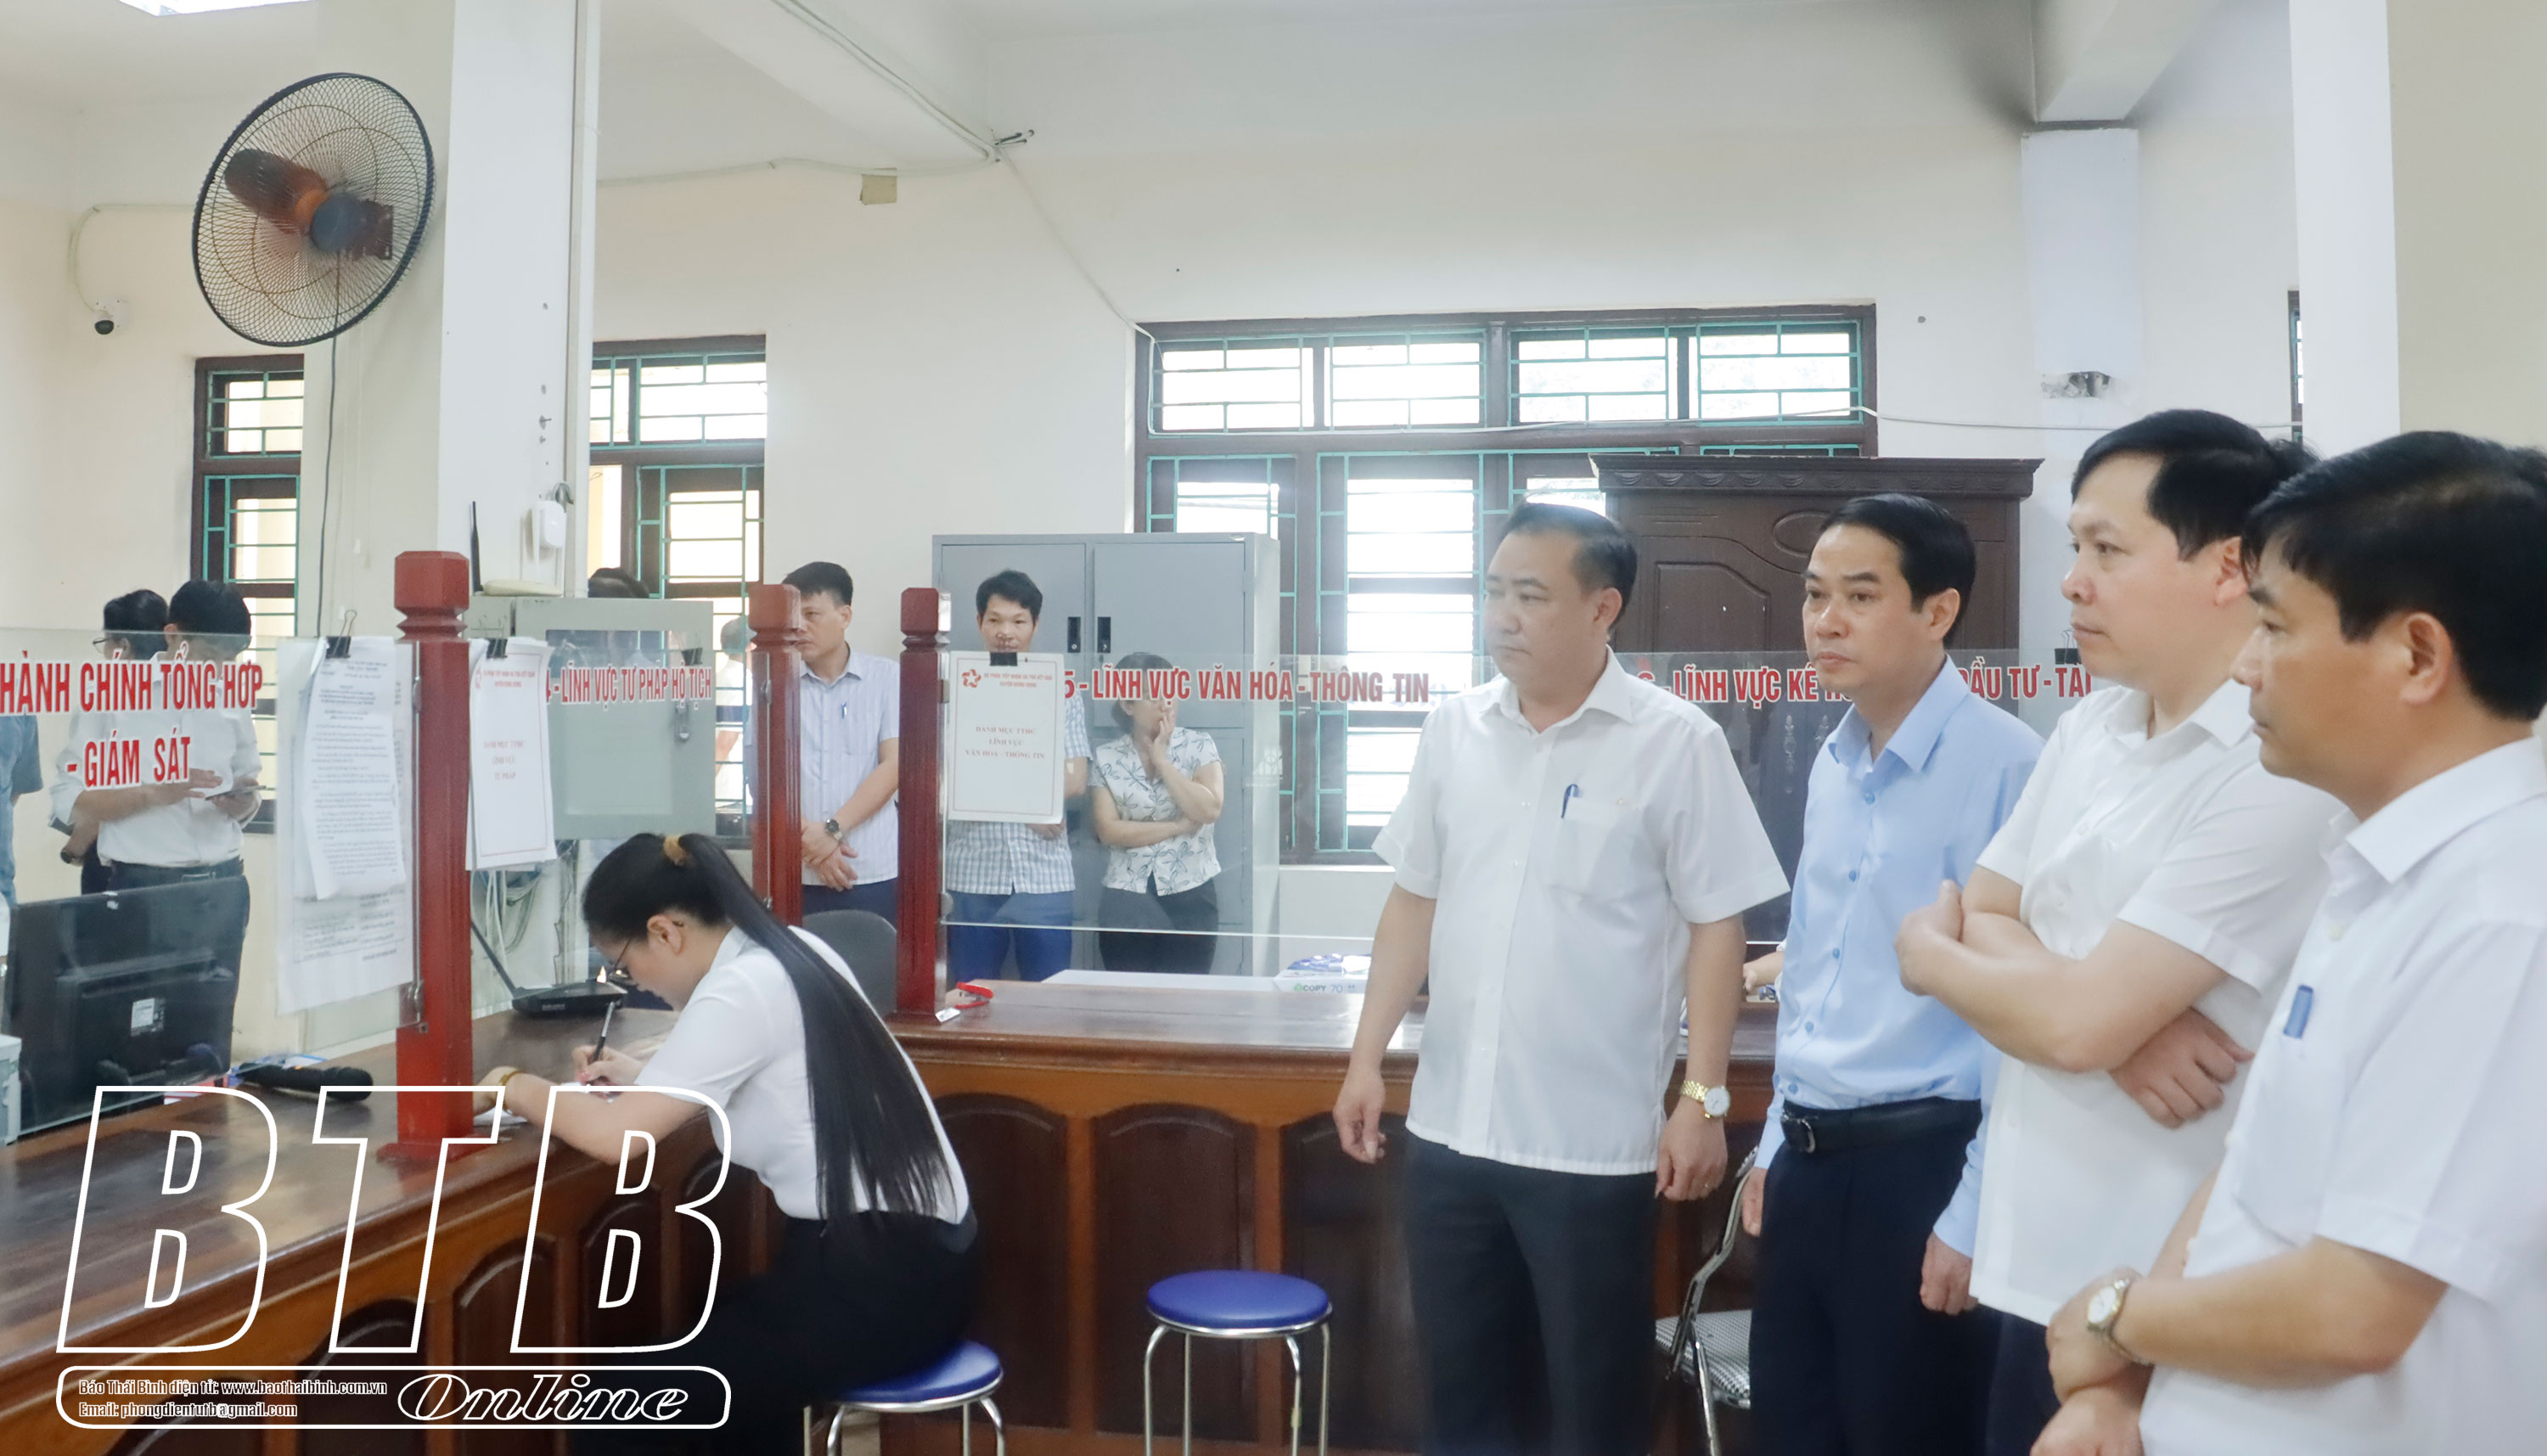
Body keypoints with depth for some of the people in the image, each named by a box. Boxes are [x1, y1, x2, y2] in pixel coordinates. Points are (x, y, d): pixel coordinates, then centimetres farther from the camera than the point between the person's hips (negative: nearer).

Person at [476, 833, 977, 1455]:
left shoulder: (739, 990, -18)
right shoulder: (789, 953, 8)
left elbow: (613, 1136, -17)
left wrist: (517, 1087, 1)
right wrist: (641, 1076, 16)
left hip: (880, 1282, -10)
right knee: (718, 1347, 29)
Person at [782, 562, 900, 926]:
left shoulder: (887, 677, 5)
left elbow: (894, 765, -1)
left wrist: (834, 828, -11)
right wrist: (807, 839, -10)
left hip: (870, 872, 0)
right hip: (795, 872, 1)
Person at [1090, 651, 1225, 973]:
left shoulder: (1199, 746, 1)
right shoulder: (1106, 759, 1)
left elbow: (1209, 810, -13)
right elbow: (1109, 831, -8)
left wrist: (1162, 760, -10)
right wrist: (1180, 825, -10)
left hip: (1190, 898, 0)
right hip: (1126, 903, 0)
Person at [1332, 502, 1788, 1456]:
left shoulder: (1675, 742, -8)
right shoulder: (1453, 731, 5)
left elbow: (1716, 928, -7)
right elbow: (1414, 903, 11)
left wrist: (1703, 1098, -10)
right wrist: (1367, 1056, 9)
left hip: (1594, 1141, -4)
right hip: (1450, 1126, 4)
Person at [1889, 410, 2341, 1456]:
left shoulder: (2284, 772, -19)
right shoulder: (2090, 727, 6)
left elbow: (2075, 1019, -22)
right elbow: (1983, 917, 7)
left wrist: (1925, 954, -3)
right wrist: (2123, 1017, -13)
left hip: (2169, 1305, -7)